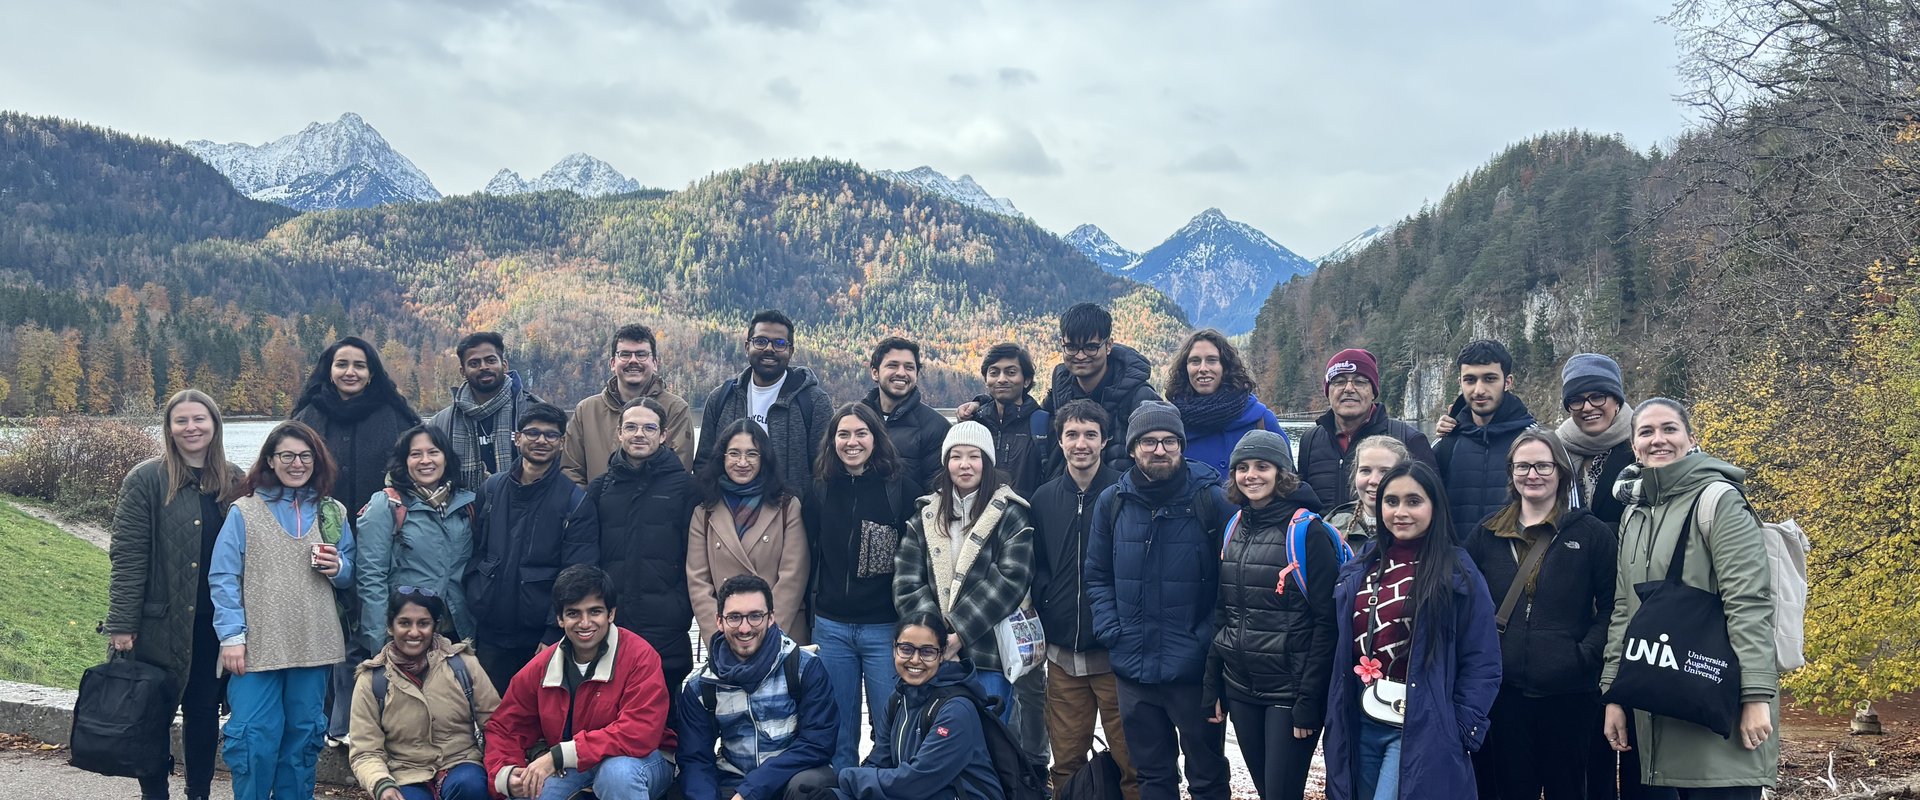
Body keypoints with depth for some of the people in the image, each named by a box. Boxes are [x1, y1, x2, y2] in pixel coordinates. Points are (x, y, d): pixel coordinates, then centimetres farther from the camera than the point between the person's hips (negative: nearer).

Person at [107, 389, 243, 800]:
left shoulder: (234, 481, 6)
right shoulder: (146, 480, -6)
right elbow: (127, 556, -9)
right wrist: (122, 624, -12)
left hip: (216, 623, 3)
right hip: (162, 623, -3)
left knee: (204, 711, 12)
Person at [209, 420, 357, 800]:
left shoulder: (332, 513, 10)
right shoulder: (243, 512, 0)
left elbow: (350, 575, 16)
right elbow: (223, 579, -4)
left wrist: (338, 568, -8)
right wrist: (231, 637, -11)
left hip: (313, 645, 3)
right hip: (257, 645, -3)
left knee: (303, 734, 11)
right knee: (255, 736, -5)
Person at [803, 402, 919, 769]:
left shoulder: (902, 489, -5)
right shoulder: (819, 490, 5)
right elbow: (807, 556, 11)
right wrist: (810, 609, 8)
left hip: (885, 628, -3)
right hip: (831, 627, 3)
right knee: (838, 735, 11)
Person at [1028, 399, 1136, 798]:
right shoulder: (1044, 498, 8)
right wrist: (1046, 613, 5)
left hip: (1114, 652, -4)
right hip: (1062, 653, 4)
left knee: (1132, 763, 1)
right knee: (1066, 764, 11)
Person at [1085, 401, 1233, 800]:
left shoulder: (1211, 499, -8)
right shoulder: (1113, 502, 2)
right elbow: (1097, 575, 10)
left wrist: (1211, 640, -12)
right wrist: (1111, 630, -2)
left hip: (1195, 669, -3)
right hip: (1134, 667, 3)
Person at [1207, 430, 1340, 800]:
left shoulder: (1308, 532, -11)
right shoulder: (1234, 530, 8)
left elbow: (1326, 622, -13)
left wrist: (1309, 701, -16)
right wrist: (1214, 685, 9)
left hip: (1289, 693, -6)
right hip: (1240, 689, 6)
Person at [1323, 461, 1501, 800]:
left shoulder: (1458, 573, -7)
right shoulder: (1359, 569, 8)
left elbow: (1481, 664, -7)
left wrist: (1461, 732, -12)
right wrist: (1336, 720, 9)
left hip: (1421, 730, -5)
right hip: (1360, 725, 5)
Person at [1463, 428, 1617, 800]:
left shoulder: (1592, 533, 2)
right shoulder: (1486, 535, 9)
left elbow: (1612, 605, -1)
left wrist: (1586, 654, -12)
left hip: (1569, 694, -2)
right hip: (1503, 691, 2)